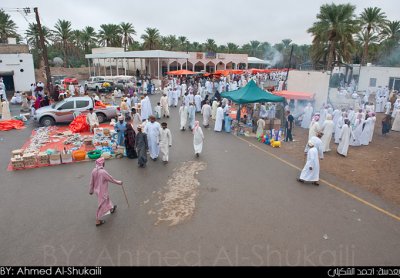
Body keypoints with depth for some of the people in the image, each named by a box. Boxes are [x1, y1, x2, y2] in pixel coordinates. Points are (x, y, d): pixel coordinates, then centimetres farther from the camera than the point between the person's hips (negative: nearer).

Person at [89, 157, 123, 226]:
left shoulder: (94, 171, -9)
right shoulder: (103, 172, -29)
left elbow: (92, 182, 3)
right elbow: (111, 179, -16)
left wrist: (91, 190, 16)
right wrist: (118, 182, 0)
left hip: (97, 190, 8)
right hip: (102, 191, -8)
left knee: (107, 198, 30)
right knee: (101, 205, 8)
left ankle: (111, 209, 54)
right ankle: (98, 221, 20)